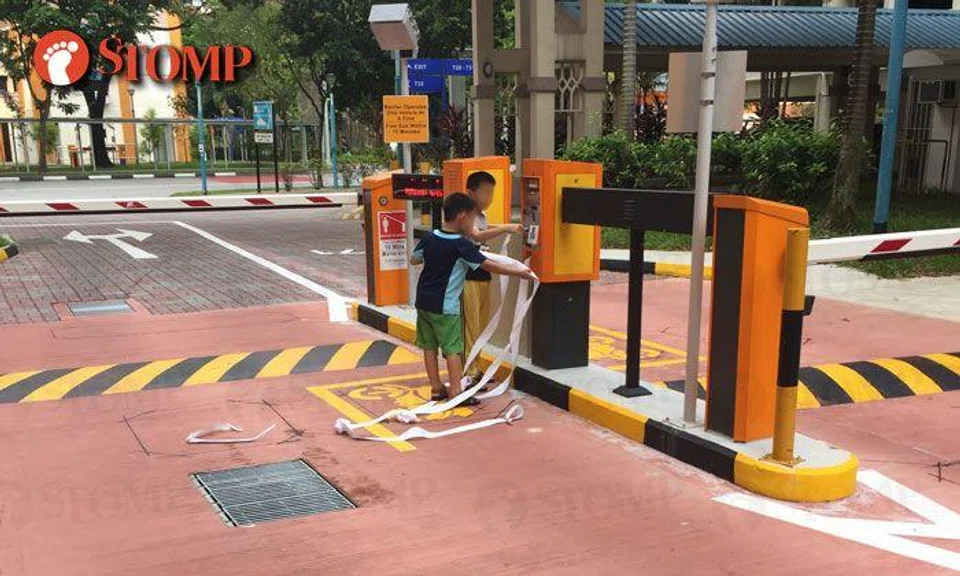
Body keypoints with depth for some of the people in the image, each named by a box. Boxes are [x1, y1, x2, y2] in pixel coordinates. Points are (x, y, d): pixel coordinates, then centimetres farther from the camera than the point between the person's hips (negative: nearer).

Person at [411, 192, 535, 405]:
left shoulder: (430, 238, 2)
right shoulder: (461, 246, -16)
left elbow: (414, 260, 15)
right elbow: (489, 266, -18)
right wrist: (520, 272, -12)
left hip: (423, 301, 7)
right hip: (445, 306, -7)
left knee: (430, 346, 12)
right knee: (452, 348, -2)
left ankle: (436, 389, 19)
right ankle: (455, 392, -3)